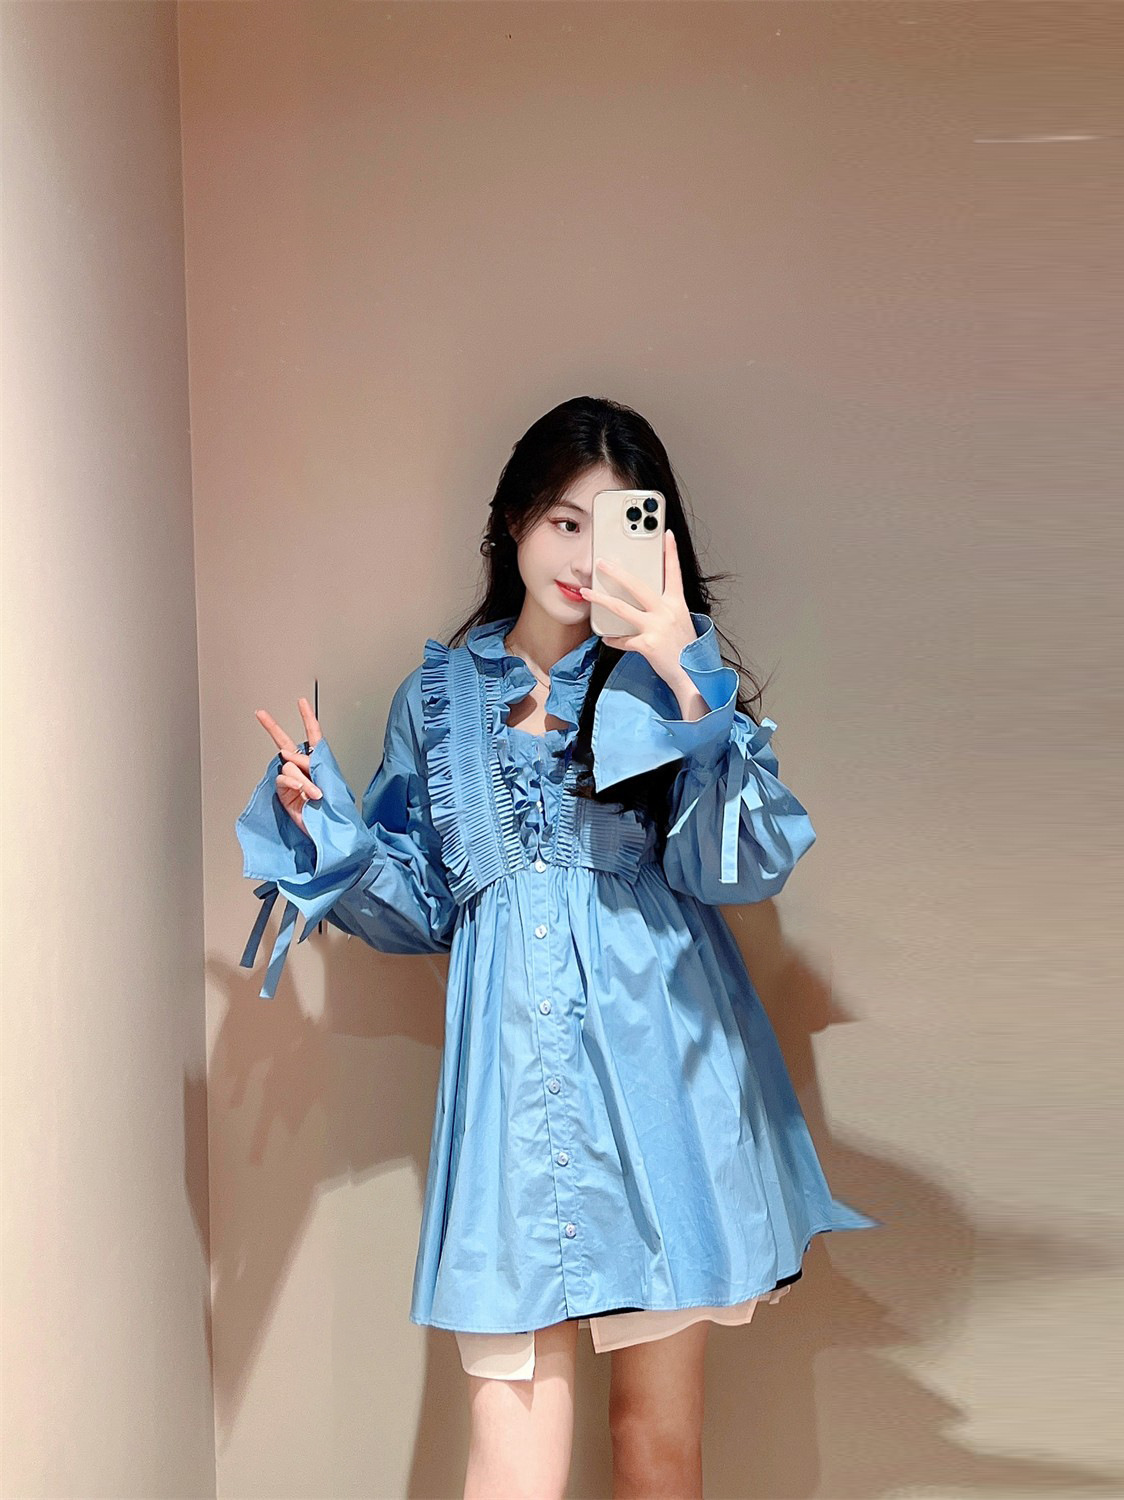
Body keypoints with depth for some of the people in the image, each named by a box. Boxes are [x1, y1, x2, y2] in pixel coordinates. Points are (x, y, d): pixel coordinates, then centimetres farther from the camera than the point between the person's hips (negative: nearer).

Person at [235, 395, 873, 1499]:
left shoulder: (671, 679, 5)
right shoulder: (438, 696, 11)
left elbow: (748, 866, -9)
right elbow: (419, 907, 16)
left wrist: (686, 682, -18)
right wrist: (319, 819, -1)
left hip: (660, 1067, -1)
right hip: (509, 1070, 1)